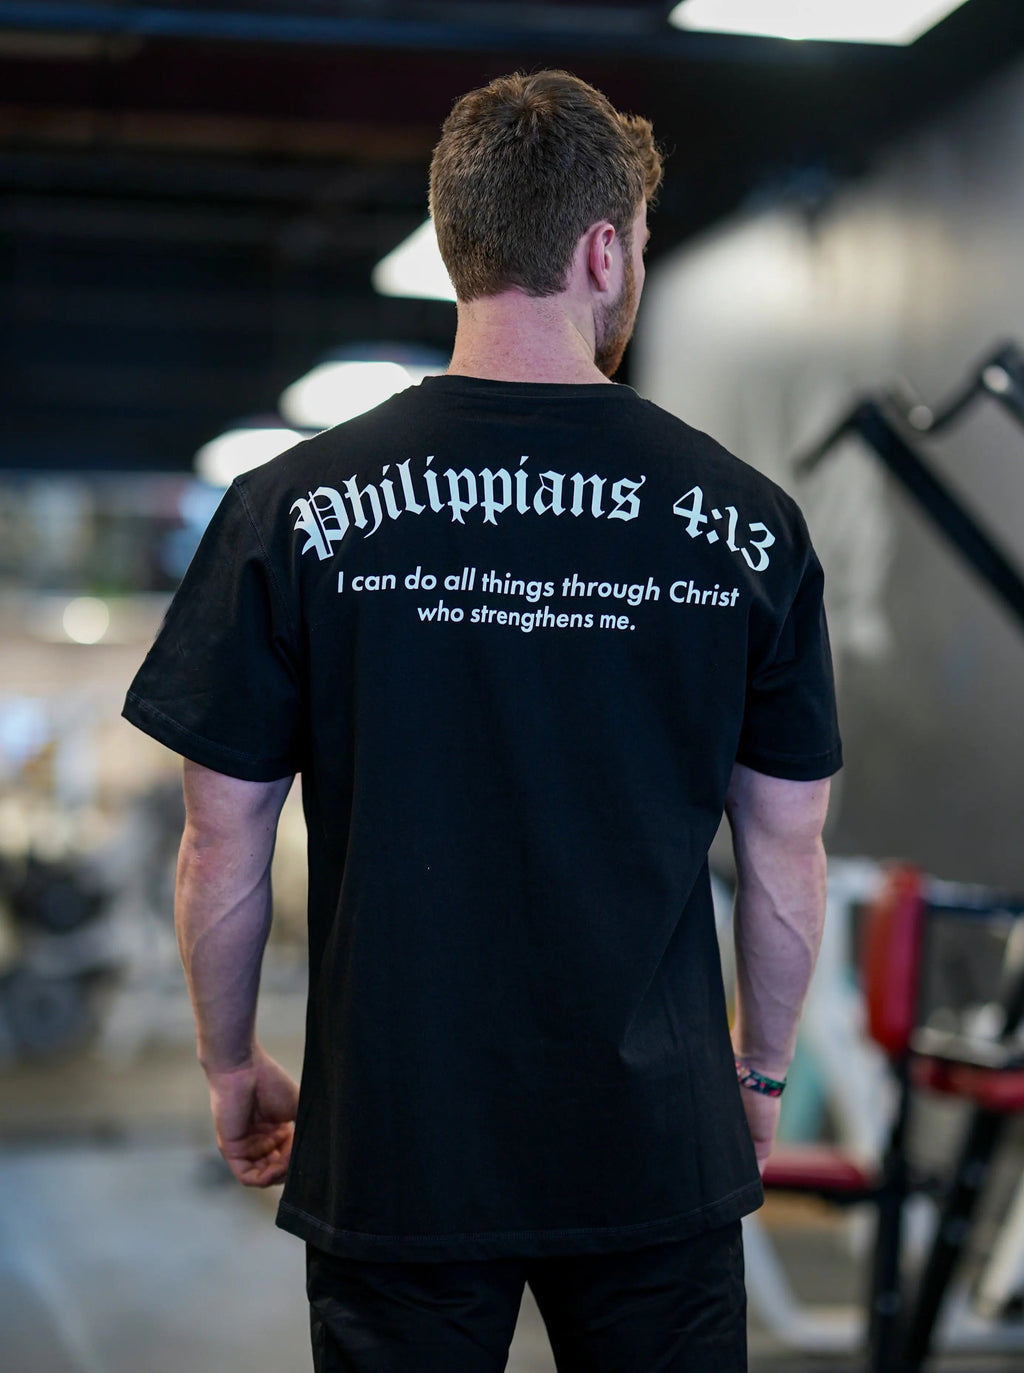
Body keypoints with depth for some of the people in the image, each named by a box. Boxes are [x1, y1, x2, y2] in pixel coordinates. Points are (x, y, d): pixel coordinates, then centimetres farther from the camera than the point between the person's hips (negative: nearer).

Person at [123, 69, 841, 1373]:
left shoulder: (294, 509, -8)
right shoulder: (745, 519, -4)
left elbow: (223, 845, -3)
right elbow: (786, 851, 2)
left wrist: (231, 1063, 13)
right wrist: (762, 1070, 17)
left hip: (392, 1151, 0)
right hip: (658, 1145, 1)